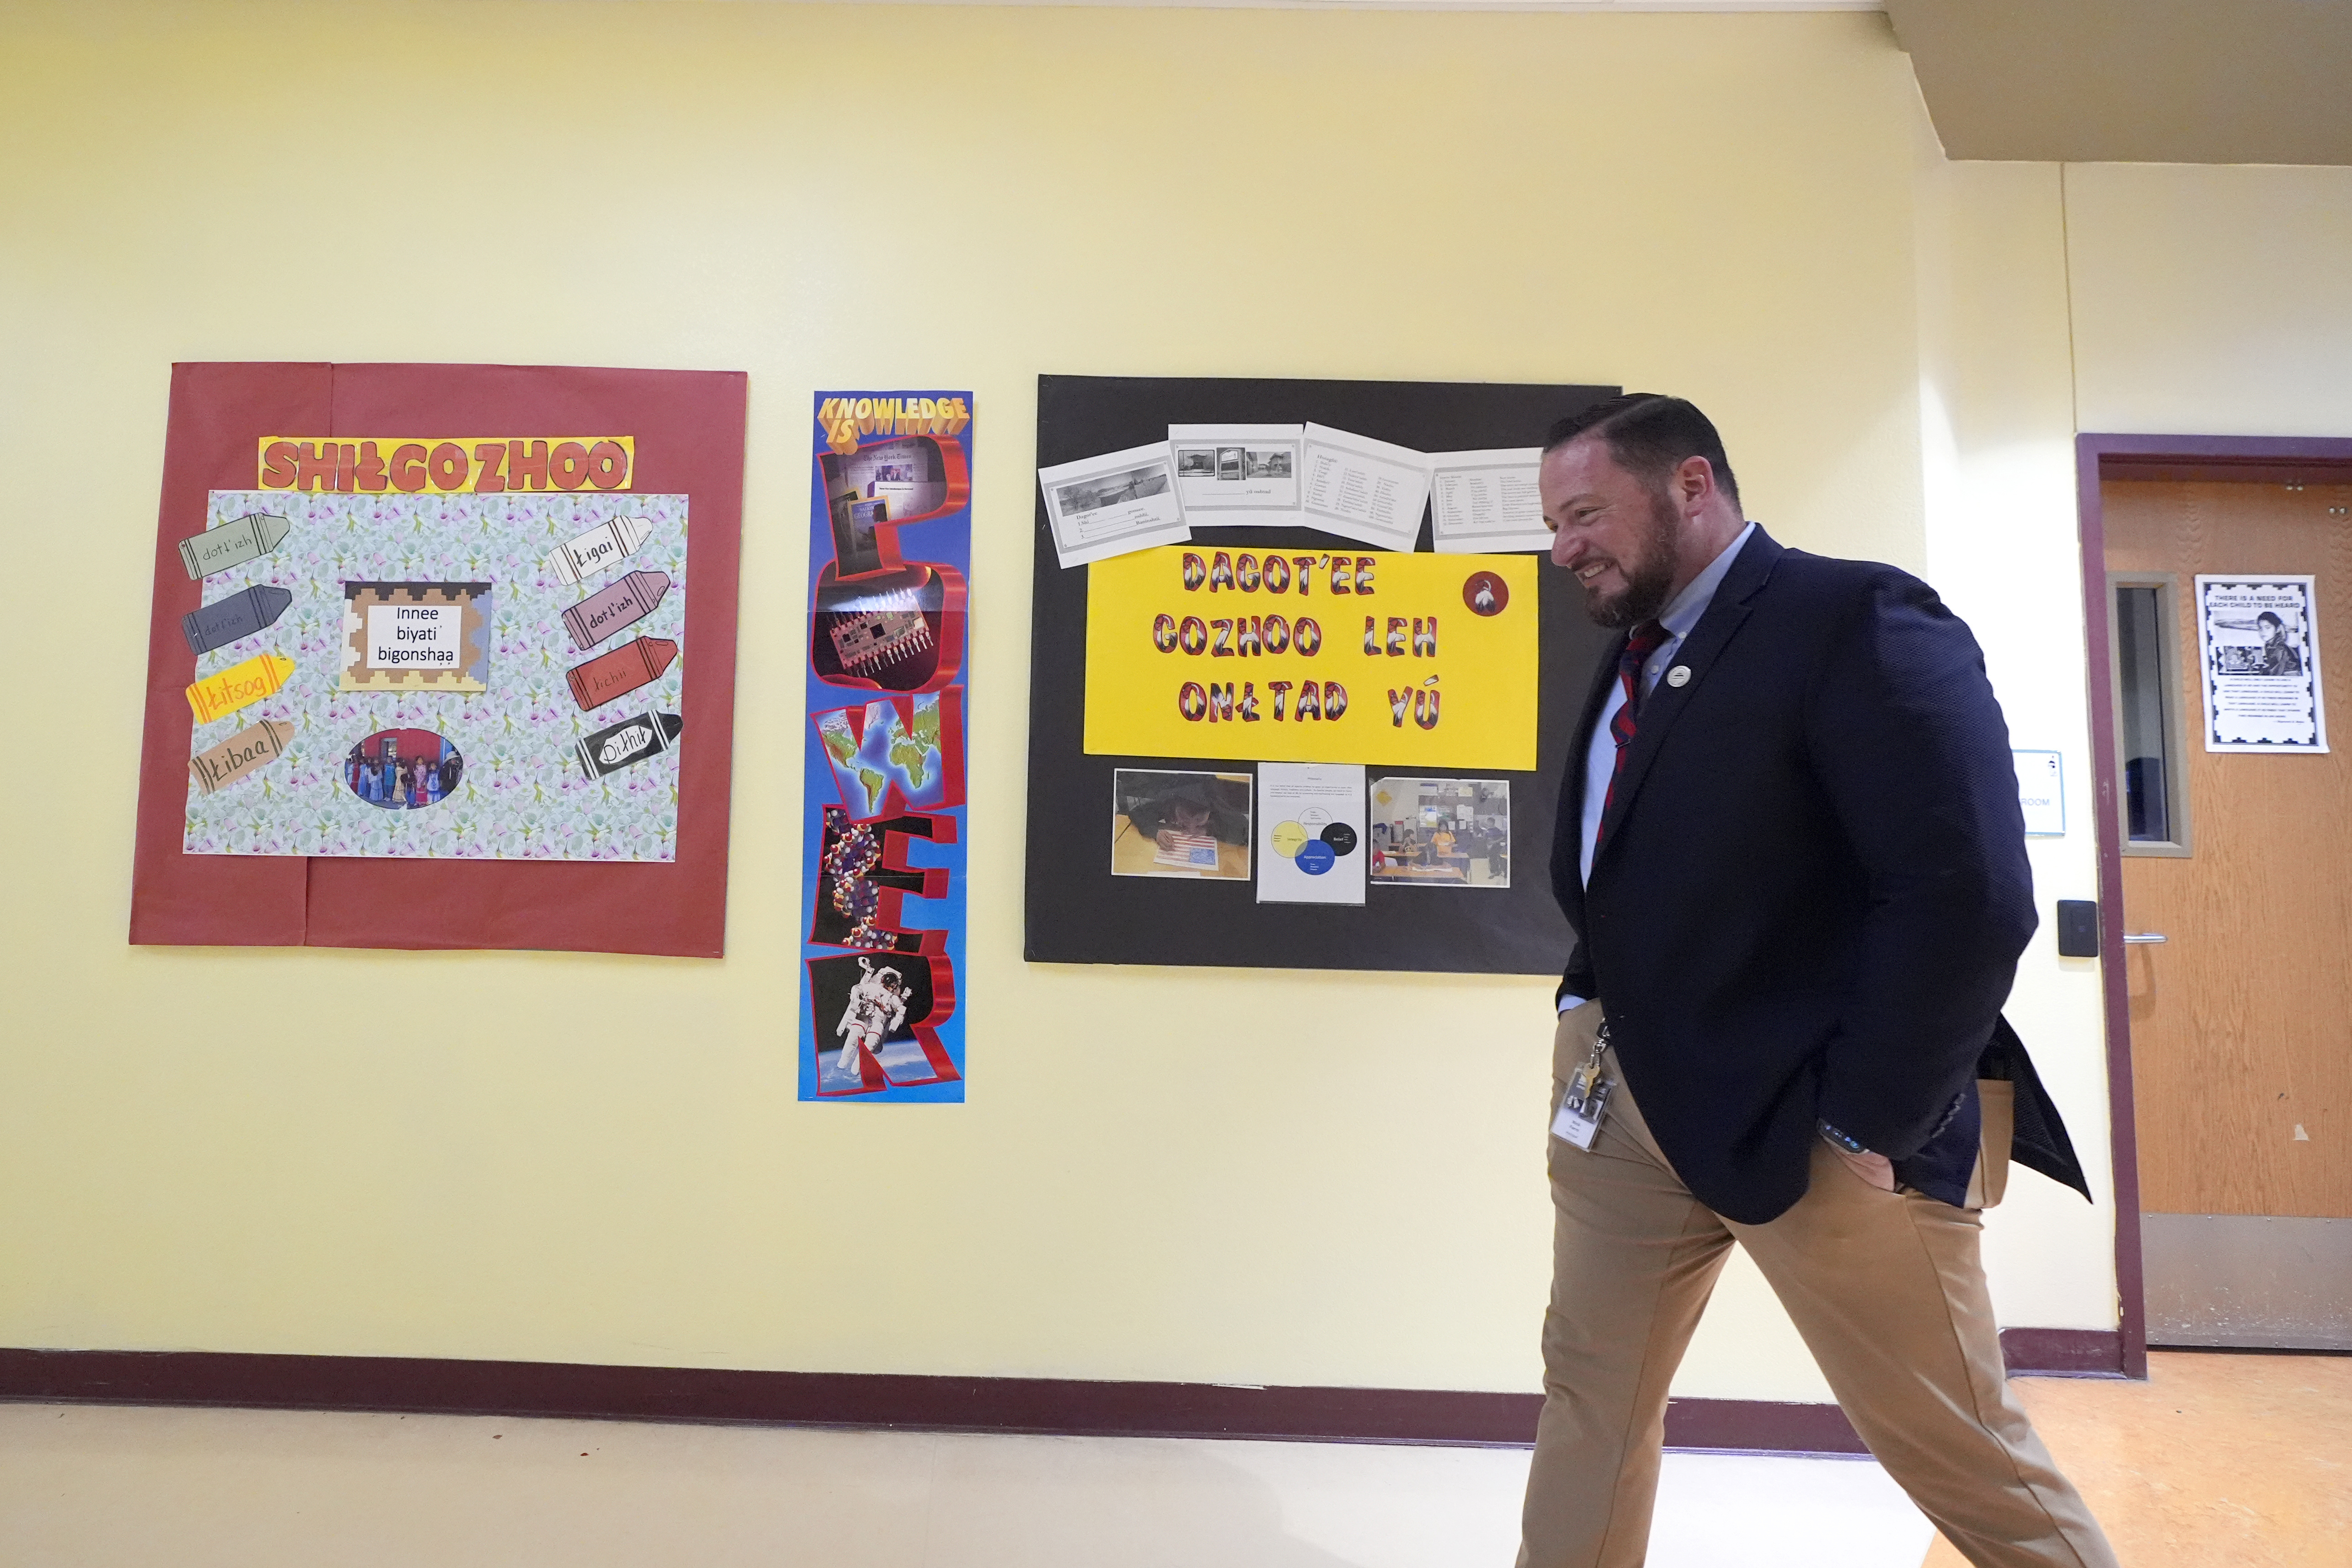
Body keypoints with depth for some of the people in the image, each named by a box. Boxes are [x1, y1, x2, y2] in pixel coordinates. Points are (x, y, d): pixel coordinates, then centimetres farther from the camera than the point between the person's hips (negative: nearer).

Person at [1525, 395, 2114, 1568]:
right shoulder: (1638, 654, 13)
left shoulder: (1860, 620, -13)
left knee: (1961, 1448, 10)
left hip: (1804, 1117, -7)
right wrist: (1593, 1013, 5)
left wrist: (1867, 1129, -18)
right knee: (1588, 1386, 15)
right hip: (1629, 1088, 8)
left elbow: (1971, 897, -20)